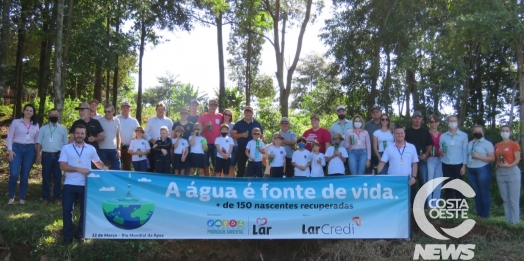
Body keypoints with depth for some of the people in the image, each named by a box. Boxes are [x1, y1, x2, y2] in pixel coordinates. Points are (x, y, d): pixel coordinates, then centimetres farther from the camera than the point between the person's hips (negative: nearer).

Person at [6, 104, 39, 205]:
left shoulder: (35, 125, 11)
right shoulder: (16, 122, 3)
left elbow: (37, 140, 14)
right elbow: (10, 137, 2)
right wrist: (10, 150, -7)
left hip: (30, 150, 2)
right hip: (17, 148, -2)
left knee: (25, 175, 4)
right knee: (14, 174, -11)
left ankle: (22, 198, 13)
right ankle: (11, 197, 5)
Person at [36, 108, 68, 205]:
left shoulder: (63, 129, 9)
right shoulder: (43, 128, 8)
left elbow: (66, 143, 7)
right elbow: (39, 142, 5)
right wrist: (38, 155, -4)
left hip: (58, 155, 0)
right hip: (46, 155, 0)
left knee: (57, 177, 3)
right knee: (46, 177, 4)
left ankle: (57, 197, 10)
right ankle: (45, 197, 10)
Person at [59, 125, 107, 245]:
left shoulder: (91, 149, 8)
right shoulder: (66, 148, 2)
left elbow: (97, 162, 21)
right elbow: (62, 166, -7)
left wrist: (103, 167, -2)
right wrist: (78, 169, -18)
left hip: (85, 185, 2)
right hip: (70, 185, -1)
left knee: (85, 210, 5)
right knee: (67, 209, -3)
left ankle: (80, 234, 21)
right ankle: (67, 236, 9)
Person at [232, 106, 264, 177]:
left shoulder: (257, 124, 7)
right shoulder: (238, 123, 4)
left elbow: (261, 136, 12)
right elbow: (233, 135, 0)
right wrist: (241, 135, -16)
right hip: (241, 150, -1)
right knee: (240, 169, 2)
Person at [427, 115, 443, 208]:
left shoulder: (441, 135, 13)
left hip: (440, 160, 5)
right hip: (430, 159, -5)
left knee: (438, 182, 6)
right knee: (429, 181, -8)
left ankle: (435, 204, 12)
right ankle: (429, 203, -3)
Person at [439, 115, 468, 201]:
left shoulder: (463, 135, 1)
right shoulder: (443, 136, 7)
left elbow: (465, 151, 0)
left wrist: (464, 166, -5)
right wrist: (440, 152, -12)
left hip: (458, 165, -2)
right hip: (446, 165, 2)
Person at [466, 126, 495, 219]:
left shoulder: (487, 144, -3)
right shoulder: (469, 144, 14)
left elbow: (492, 158, -9)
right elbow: (467, 155, 18)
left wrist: (479, 156, -18)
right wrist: (466, 167, 5)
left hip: (483, 170, -6)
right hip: (471, 171, 6)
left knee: (484, 193, -1)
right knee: (476, 193, 10)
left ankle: (485, 215, 5)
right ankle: (479, 214, 16)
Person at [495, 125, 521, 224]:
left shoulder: (514, 144, -4)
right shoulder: (497, 145, 13)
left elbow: (517, 159, -9)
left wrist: (509, 165, -23)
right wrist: (497, 166, 1)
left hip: (512, 172, -5)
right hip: (500, 173, 5)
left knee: (513, 199, -3)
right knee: (505, 199, 9)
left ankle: (515, 221, 3)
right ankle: (508, 220, 16)